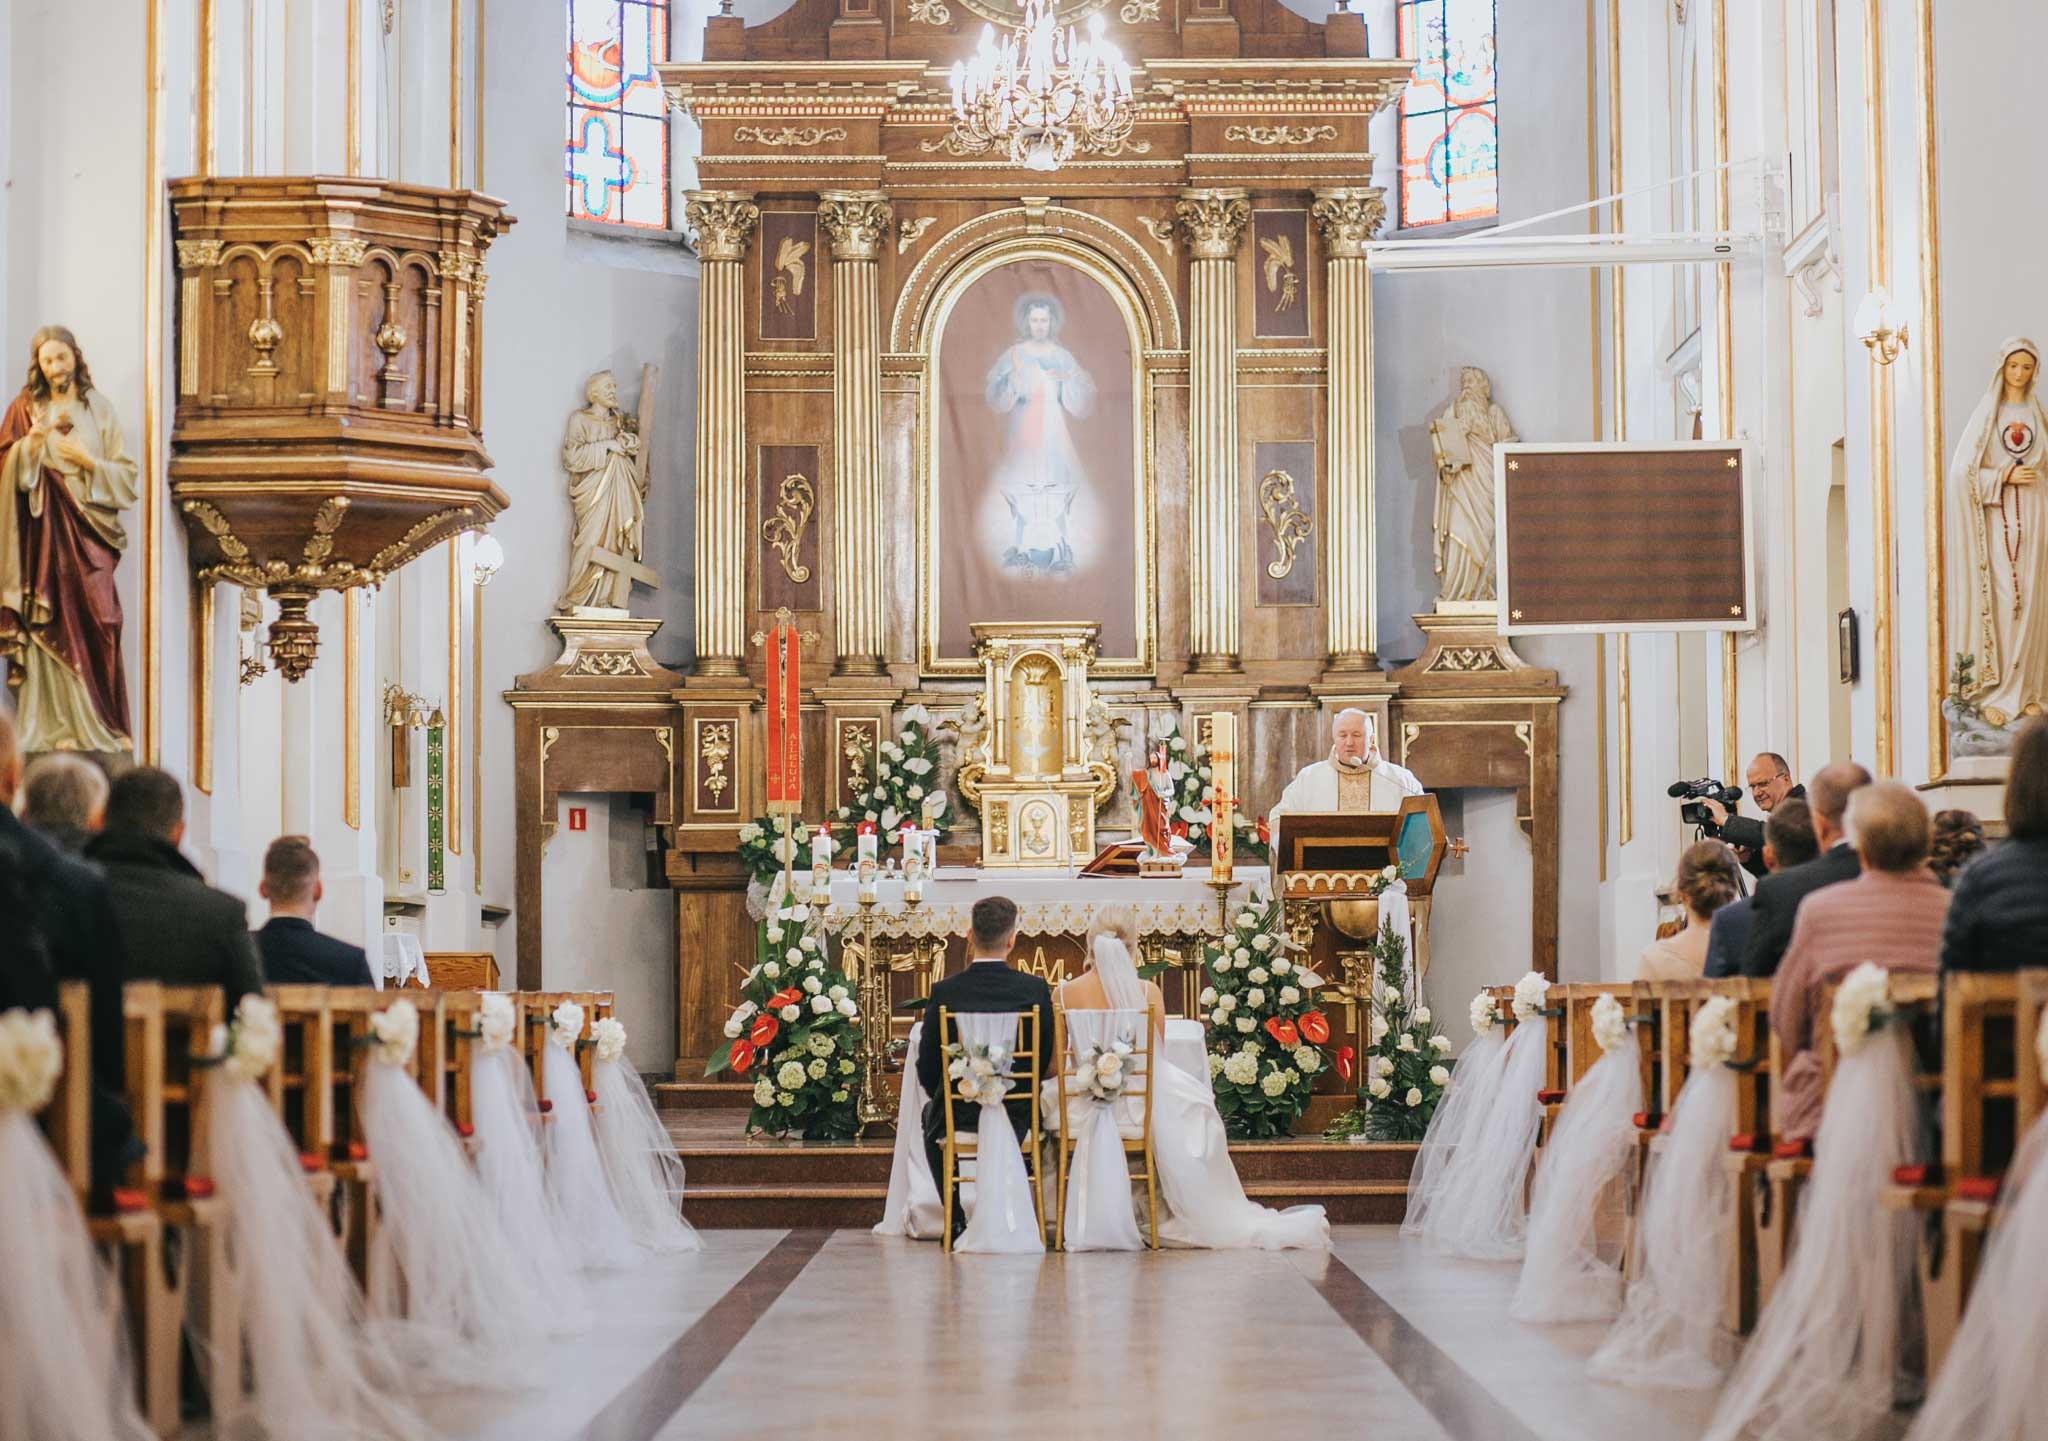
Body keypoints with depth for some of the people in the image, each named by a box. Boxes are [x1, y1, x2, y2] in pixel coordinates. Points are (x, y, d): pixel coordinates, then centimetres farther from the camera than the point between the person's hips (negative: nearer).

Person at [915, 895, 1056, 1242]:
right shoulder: (1036, 990, -10)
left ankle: (956, 1221, 33)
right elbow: (1046, 1062, -1)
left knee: (931, 1113, 36)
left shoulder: (944, 992, -12)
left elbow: (927, 1071, -5)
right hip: (1017, 1118, 1)